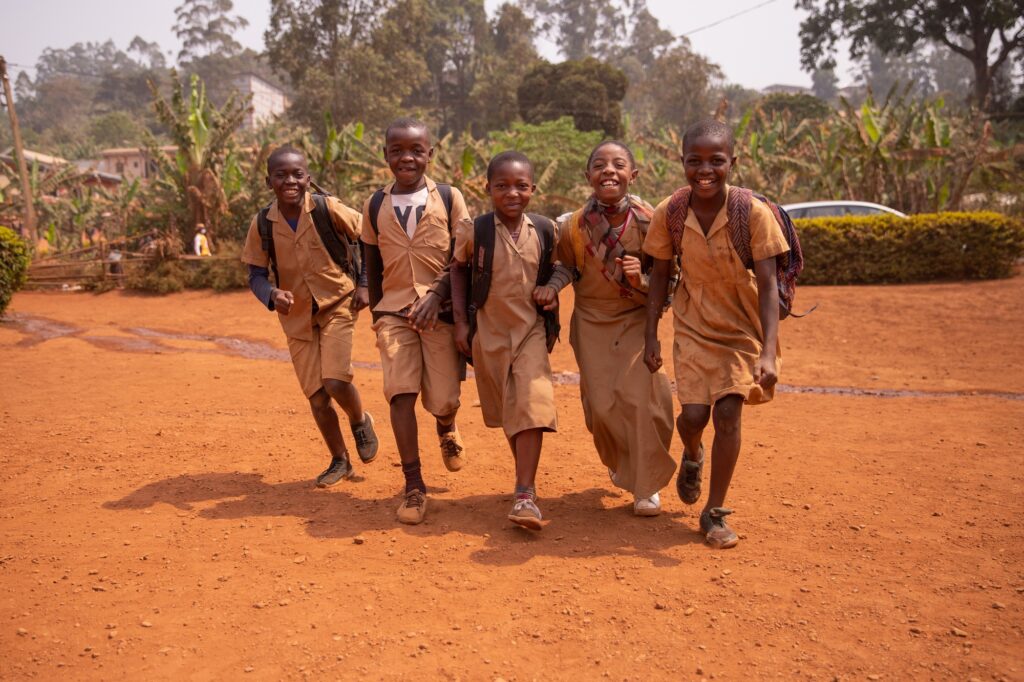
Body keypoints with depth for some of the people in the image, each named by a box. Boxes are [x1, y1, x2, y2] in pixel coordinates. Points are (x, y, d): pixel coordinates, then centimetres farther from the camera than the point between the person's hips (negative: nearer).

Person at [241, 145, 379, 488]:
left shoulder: (328, 209, -12)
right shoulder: (262, 224, -6)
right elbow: (256, 275, -1)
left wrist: (364, 285, -8)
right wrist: (272, 294, -22)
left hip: (337, 305, -3)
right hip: (297, 318, 3)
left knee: (336, 382, -19)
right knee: (317, 397, 5)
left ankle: (360, 422, 17)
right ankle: (340, 461, 27)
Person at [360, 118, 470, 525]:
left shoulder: (449, 199, 1)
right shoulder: (375, 206, 8)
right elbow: (372, 266, 15)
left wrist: (436, 296, -15)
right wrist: (376, 315, 15)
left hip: (441, 311, -1)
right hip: (394, 312, 2)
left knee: (444, 398, -1)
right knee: (401, 392, -12)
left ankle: (446, 430, 39)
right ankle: (413, 485, -1)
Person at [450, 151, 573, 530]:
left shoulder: (545, 231, -3)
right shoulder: (474, 231, -8)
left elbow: (560, 265, 13)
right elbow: (459, 269, 6)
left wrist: (553, 286, -10)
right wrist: (460, 321, 1)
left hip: (532, 331, 0)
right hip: (489, 333, 1)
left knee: (531, 406, -15)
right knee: (506, 411, 14)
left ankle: (525, 495, -14)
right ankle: (526, 478, 35)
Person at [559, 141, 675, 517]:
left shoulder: (648, 220, -15)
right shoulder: (574, 226, -10)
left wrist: (641, 279, -26)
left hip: (638, 319, -1)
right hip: (592, 322, 2)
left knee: (641, 397, -12)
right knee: (601, 404, 2)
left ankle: (646, 487, 9)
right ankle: (620, 463, 35)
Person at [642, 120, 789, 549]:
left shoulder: (754, 213, -20)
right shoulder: (668, 214, -12)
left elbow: (768, 286, -19)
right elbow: (660, 276, 0)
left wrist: (767, 352, -27)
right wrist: (651, 336, -2)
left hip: (744, 328, -1)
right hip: (693, 325, 2)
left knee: (728, 411, -10)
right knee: (693, 415, -7)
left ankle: (715, 513, 8)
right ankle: (692, 457, 33)